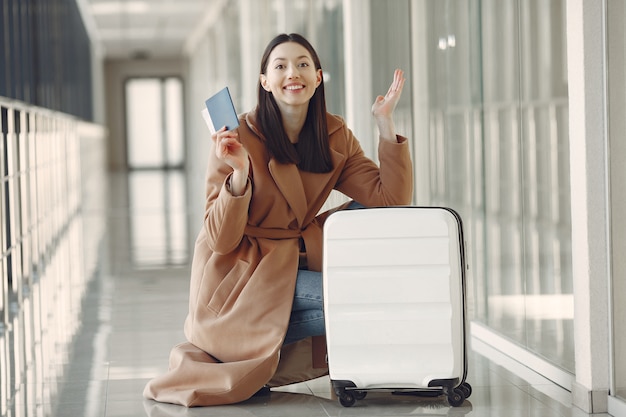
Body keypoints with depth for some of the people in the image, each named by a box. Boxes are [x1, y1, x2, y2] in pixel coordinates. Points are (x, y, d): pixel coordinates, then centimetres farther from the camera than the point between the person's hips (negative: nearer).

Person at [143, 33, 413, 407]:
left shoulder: (335, 137, 0)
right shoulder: (239, 137, -15)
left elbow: (393, 200, -10)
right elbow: (220, 241, -17)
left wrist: (386, 123, -13)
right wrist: (239, 174, -31)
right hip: (238, 277, -7)